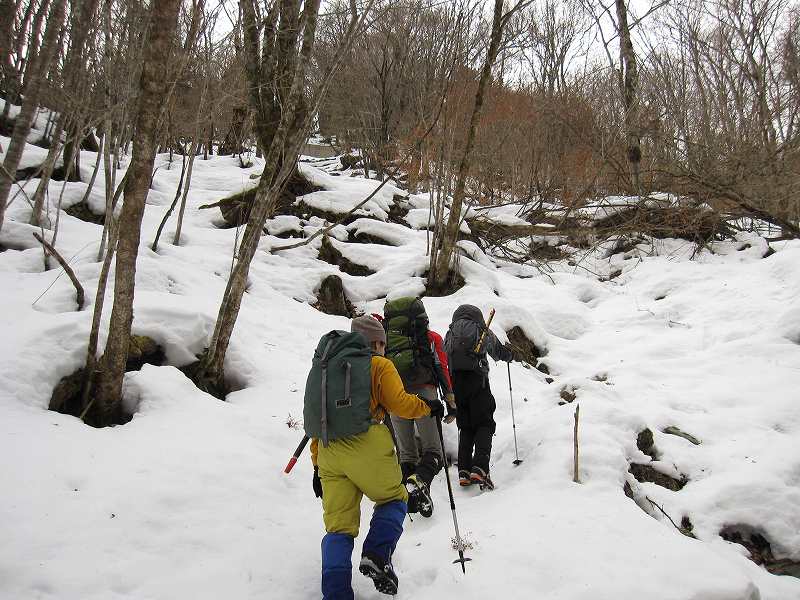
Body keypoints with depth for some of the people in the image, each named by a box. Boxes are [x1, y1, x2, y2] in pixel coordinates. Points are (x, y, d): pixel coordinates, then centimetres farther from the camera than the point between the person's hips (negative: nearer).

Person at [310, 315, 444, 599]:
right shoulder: (380, 366, 7)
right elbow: (399, 403, -3)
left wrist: (318, 465, 23)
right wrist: (428, 406, 16)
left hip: (329, 449, 5)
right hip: (366, 445, -5)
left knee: (338, 526, 8)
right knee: (395, 499, 17)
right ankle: (376, 556, -4)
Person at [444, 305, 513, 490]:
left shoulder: (450, 334, 18)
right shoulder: (482, 332, 10)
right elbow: (499, 352, 26)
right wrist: (509, 355, 48)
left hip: (454, 382, 4)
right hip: (476, 379, -3)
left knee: (465, 428, 13)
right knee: (484, 425, 2)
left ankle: (464, 471, 2)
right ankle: (479, 468, -17)